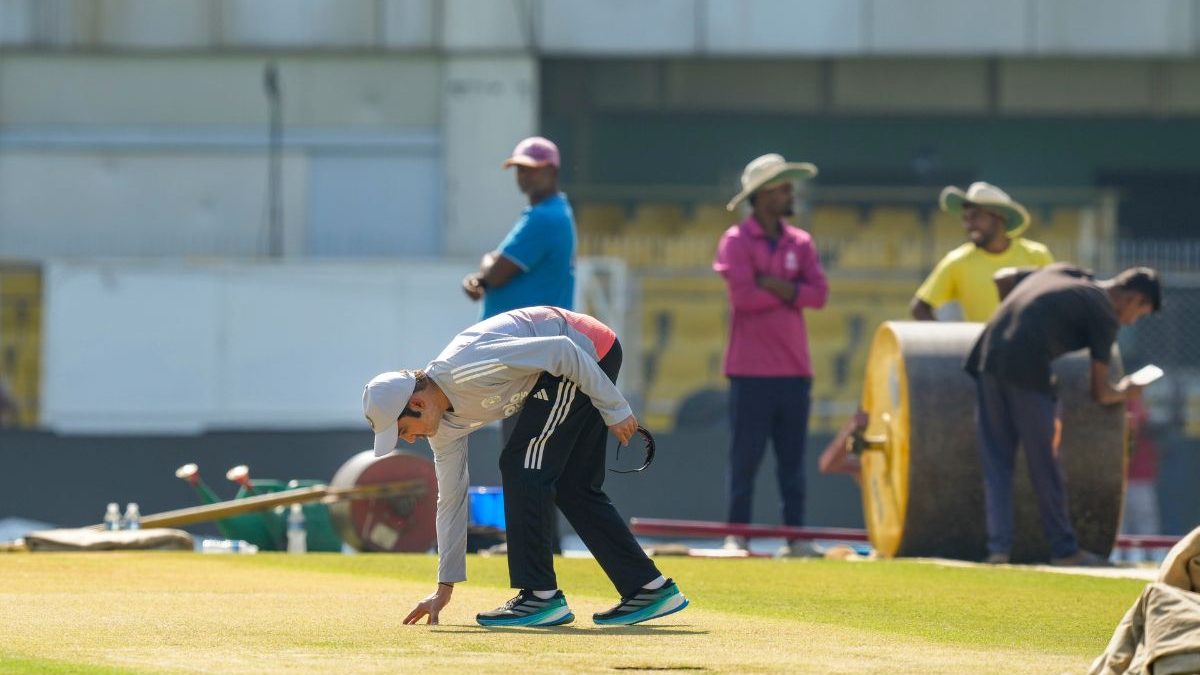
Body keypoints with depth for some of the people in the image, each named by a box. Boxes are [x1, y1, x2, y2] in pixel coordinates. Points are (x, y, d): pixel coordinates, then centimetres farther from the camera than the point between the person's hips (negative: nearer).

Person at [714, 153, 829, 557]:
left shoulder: (800, 243, 12)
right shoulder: (736, 242, -3)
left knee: (793, 459, 5)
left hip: (794, 368, 5)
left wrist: (774, 285, -11)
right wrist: (791, 293, -5)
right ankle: (737, 535, 1)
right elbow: (743, 296, -16)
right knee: (746, 456, -3)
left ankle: (795, 535, 6)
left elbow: (819, 294, 1)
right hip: (751, 371, -5)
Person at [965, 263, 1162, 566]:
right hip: (1027, 370, -6)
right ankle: (1064, 549, 15)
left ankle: (998, 548, 5)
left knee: (996, 462, 9)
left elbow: (1002, 278, 33)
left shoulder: (1062, 271, 22)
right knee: (1043, 464, 6)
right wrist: (1123, 392, 27)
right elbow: (1100, 392, 5)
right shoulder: (1104, 316, 4)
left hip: (988, 356, 6)